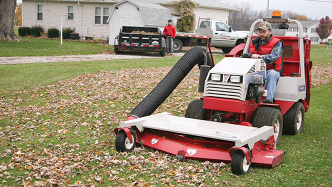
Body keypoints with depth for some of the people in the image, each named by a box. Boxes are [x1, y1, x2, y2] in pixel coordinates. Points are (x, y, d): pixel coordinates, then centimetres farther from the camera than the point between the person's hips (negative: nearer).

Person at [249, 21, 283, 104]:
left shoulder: (277, 43, 1)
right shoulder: (254, 42, 18)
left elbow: (274, 56, -18)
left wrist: (261, 57, -35)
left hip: (271, 70, -4)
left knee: (272, 74, -39)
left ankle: (269, 99, -50)